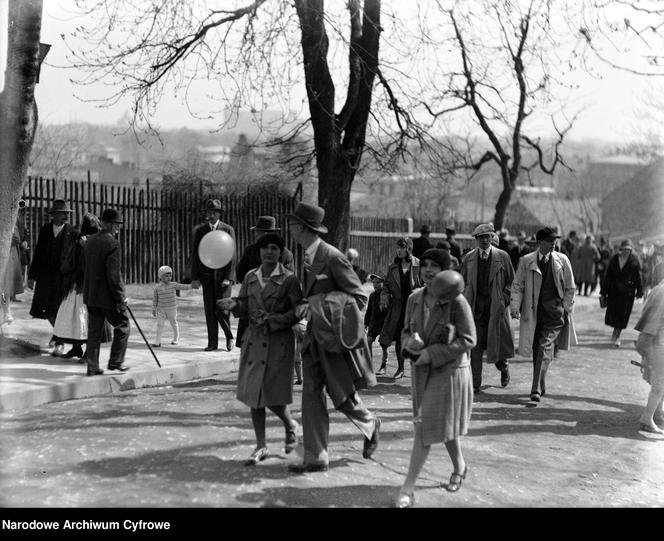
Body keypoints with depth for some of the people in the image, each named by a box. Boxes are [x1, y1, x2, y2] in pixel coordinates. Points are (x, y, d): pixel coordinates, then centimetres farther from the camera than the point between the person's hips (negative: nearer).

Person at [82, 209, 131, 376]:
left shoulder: (89, 241, 8)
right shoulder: (112, 244, -17)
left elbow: (85, 268, 15)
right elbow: (114, 275, -20)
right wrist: (121, 297, -13)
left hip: (90, 295, 7)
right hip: (108, 296, -7)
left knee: (94, 332, 12)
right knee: (122, 326, 10)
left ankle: (93, 367, 15)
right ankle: (116, 361, 14)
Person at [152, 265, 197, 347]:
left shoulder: (173, 285, -4)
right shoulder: (157, 288, -1)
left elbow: (183, 287, -8)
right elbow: (155, 299, 6)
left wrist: (192, 286, -22)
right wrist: (154, 309, 7)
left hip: (172, 309, 0)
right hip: (161, 309, 0)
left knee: (174, 324, 11)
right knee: (159, 324, -7)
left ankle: (176, 339, 29)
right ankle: (158, 341, -5)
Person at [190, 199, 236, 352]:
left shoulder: (228, 230, 1)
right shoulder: (199, 230, 7)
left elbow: (232, 255, -3)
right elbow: (195, 255, 7)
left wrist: (228, 277, -12)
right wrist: (194, 277, -1)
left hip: (222, 275, -2)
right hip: (206, 275, 3)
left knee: (221, 309, -7)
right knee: (209, 310, 2)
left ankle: (229, 336, 16)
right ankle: (212, 342, 10)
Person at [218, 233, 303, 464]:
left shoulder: (289, 279, -4)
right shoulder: (250, 277, 9)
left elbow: (298, 311, -7)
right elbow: (244, 306, 11)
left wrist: (273, 320, -18)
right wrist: (233, 305, -10)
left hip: (279, 342, -4)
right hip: (254, 341, 5)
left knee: (272, 396, -6)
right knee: (253, 394, 6)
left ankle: (291, 425, 28)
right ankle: (261, 447, 19)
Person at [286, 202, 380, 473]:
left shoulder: (332, 256, -18)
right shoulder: (307, 257, 7)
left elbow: (359, 297, -15)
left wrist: (318, 304, -22)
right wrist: (306, 307, 6)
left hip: (337, 337, -7)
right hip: (316, 336, 8)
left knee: (344, 398, 4)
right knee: (311, 396, 5)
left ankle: (371, 425, 35)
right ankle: (315, 458, 14)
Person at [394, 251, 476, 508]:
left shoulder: (457, 302, -17)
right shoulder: (414, 299, 0)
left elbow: (468, 340, -15)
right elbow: (406, 330, 10)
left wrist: (432, 353, -20)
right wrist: (409, 341, -14)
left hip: (449, 371, -6)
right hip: (422, 370, 6)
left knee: (425, 428, -6)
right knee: (442, 426, 21)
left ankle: (408, 489, 2)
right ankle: (459, 467, 46)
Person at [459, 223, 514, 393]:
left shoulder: (502, 256, 2)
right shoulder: (468, 258, 7)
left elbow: (511, 281, 6)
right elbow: (462, 281, 15)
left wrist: (504, 298, -5)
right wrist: (465, 300, 3)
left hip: (496, 307, -1)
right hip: (475, 308, 1)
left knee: (499, 342, 4)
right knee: (475, 348, -2)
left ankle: (503, 366, 38)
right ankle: (475, 384, 5)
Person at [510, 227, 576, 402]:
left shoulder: (562, 260, 2)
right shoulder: (527, 261, 1)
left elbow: (570, 287, 9)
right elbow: (517, 285, 4)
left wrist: (565, 309, 3)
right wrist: (515, 307, -8)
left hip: (555, 312, -1)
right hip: (533, 312, 2)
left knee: (545, 348, -12)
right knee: (536, 350, 9)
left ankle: (536, 389, -13)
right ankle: (541, 387, 26)